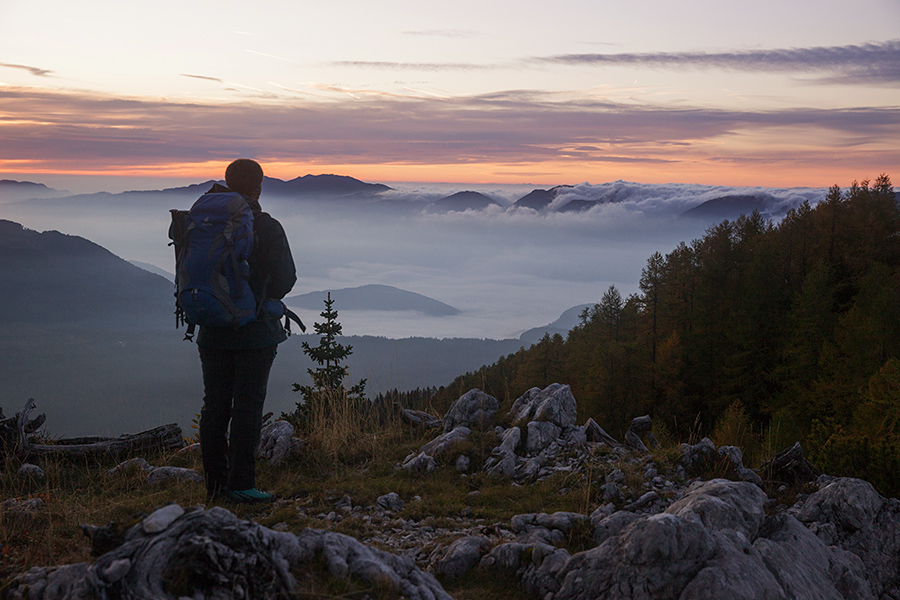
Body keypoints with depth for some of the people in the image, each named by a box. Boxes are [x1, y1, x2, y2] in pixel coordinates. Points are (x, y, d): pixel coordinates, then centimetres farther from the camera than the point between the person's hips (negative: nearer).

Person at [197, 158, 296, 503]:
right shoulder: (266, 228, -9)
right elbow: (285, 279, -7)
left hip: (213, 333, 5)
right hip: (254, 332, -5)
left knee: (215, 406, 9)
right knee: (248, 406, -2)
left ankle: (215, 483, 13)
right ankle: (240, 485, -4)